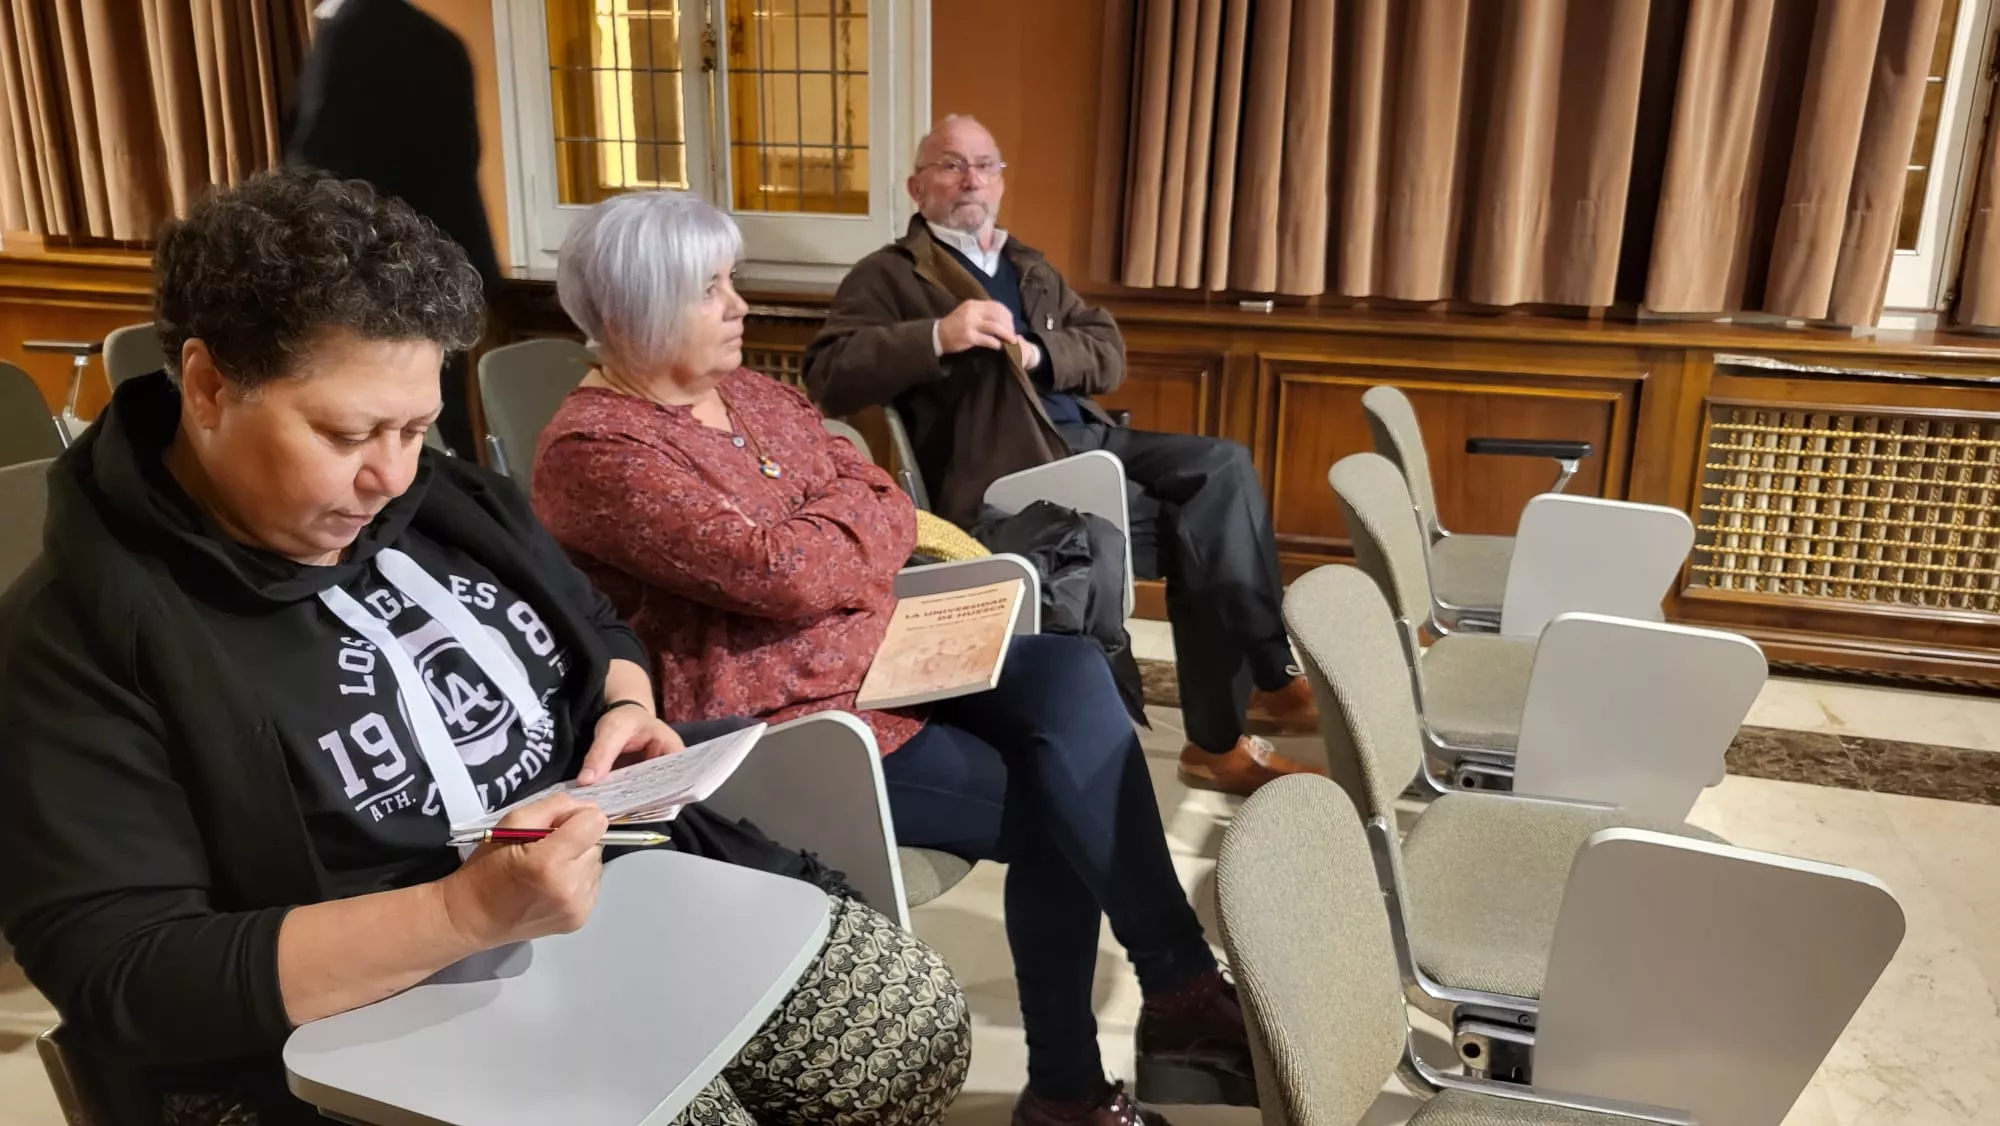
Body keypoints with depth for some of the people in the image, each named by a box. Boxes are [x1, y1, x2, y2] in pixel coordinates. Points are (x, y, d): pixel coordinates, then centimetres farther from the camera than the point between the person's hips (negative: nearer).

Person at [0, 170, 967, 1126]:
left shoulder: (444, 499, 5)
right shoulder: (80, 632, -15)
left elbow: (597, 631, 20)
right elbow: (119, 979, -20)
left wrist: (627, 713, -4)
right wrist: (464, 915, -31)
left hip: (606, 892, 6)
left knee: (918, 1026, 0)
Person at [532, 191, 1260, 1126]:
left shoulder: (754, 395, 13)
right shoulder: (594, 450, -14)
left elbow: (893, 514, 7)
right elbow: (787, 572, -24)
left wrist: (824, 535, -14)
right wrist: (852, 508, -3)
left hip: (873, 655, 7)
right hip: (773, 721, -7)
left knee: (1072, 673, -17)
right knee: (1055, 808, -16)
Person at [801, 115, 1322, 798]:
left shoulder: (1031, 268, 24)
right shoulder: (889, 275, 3)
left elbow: (1110, 356, 13)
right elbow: (827, 376, -12)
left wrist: (1038, 353, -8)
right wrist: (938, 336, -23)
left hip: (1089, 439, 7)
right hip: (1010, 475, -7)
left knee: (1223, 466, -13)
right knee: (1202, 528, -18)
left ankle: (1265, 680, -3)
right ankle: (1269, 678, 1)